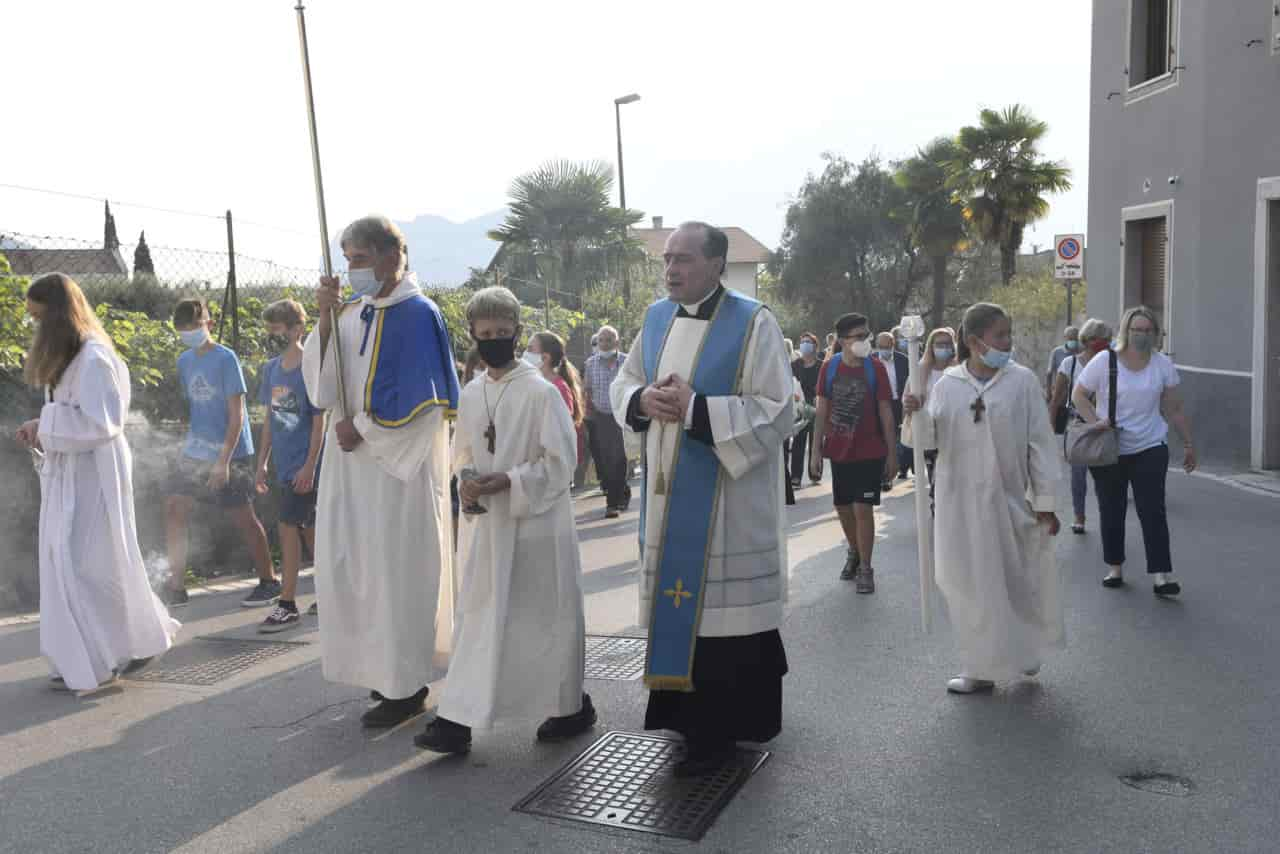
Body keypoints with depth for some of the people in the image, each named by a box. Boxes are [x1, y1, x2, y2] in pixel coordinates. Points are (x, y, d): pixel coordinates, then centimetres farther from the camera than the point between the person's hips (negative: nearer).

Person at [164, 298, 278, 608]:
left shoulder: (225, 358, -11)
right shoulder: (184, 361, 8)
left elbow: (236, 414, -14)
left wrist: (223, 460, -19)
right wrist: (188, 445, 11)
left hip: (230, 454, -6)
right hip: (195, 451, 6)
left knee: (243, 517, 0)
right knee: (174, 509, 0)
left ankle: (269, 582, 14)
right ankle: (176, 586, 10)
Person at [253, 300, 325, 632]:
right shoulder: (271, 369, 9)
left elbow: (319, 421, -11)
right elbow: (269, 419, 15)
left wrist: (309, 466, -15)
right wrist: (262, 462, 13)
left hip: (302, 465, -7)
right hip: (283, 465, 7)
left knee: (288, 527, -7)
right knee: (308, 527, 12)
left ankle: (287, 605, 0)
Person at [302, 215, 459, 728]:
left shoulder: (417, 315, -10)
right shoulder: (352, 313, 10)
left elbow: (422, 398, -15)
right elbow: (322, 386, 5)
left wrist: (362, 428, -11)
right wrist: (325, 319, -6)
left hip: (397, 465, -7)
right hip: (351, 463, 7)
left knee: (395, 570, -2)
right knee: (354, 567, 10)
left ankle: (407, 687, 11)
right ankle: (385, 666, 24)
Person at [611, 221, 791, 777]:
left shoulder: (752, 323, -9)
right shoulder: (656, 318, 10)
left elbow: (775, 412, -14)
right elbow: (622, 384, 17)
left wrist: (694, 408, -20)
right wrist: (643, 400, -6)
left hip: (726, 498, -6)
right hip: (667, 493, 6)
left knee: (719, 608, -1)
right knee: (677, 605, 11)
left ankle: (719, 731, 12)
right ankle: (687, 715, 27)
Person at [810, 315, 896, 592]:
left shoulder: (876, 368, -8)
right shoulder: (829, 367, -3)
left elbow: (886, 413, -4)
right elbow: (822, 412, 1)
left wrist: (891, 453, -5)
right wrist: (816, 451, -2)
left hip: (870, 452, -3)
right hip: (839, 452, 3)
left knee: (863, 509, -5)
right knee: (843, 507, 14)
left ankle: (865, 568, 8)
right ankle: (854, 552, 38)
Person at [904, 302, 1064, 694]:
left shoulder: (1022, 380, -4)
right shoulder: (948, 383, 1)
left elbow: (1040, 443, -3)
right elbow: (930, 439, 4)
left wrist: (1045, 502, -3)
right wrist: (916, 413, -17)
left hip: (1008, 499, -2)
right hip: (960, 502, 2)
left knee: (1015, 581, 8)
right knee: (970, 584, 8)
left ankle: (1024, 650, 30)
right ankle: (981, 668, 23)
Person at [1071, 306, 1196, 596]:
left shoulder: (1163, 365, 0)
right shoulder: (1104, 363, -7)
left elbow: (1174, 409, 7)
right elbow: (1078, 395, 0)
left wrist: (1188, 444, 10)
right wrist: (1094, 422, -16)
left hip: (1150, 449, 1)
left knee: (1153, 512, -5)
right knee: (1111, 512, 9)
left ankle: (1161, 575, -4)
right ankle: (1115, 568, 24)